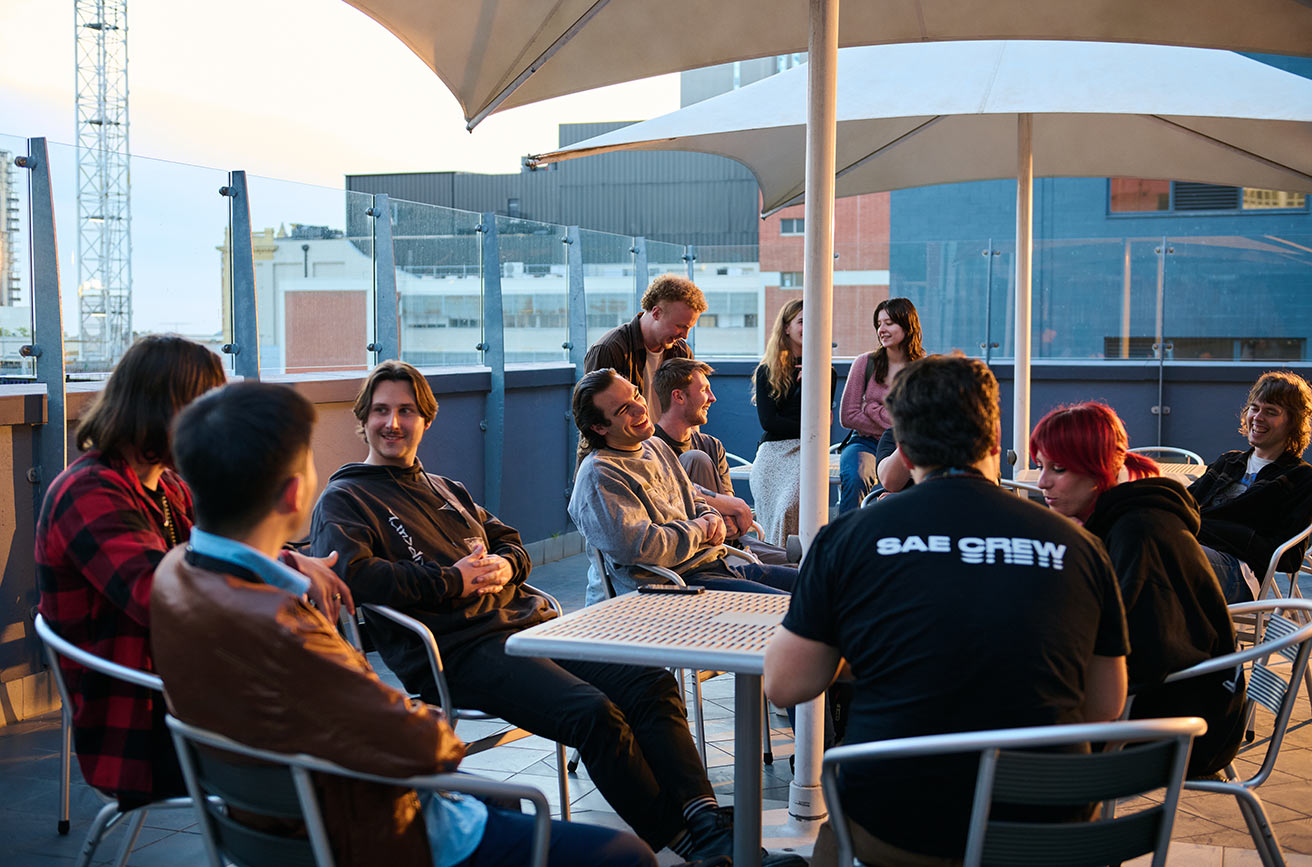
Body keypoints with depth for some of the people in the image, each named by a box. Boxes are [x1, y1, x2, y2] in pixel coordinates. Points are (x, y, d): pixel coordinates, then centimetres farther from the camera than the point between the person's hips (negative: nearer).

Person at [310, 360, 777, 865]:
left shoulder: (446, 490, 30)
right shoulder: (343, 501, 6)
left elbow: (510, 541, 31)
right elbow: (348, 571, -14)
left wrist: (503, 566, 4)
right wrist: (451, 582, -12)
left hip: (525, 618, 8)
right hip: (456, 649, -8)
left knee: (650, 683, -12)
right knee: (594, 713, -28)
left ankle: (701, 815, -20)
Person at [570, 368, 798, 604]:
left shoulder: (656, 446, 18)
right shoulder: (598, 476, -12)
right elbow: (639, 547, -23)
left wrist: (712, 519, 6)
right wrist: (698, 530, -9)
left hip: (715, 566, 10)